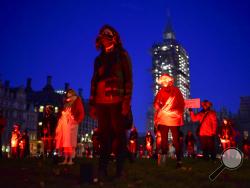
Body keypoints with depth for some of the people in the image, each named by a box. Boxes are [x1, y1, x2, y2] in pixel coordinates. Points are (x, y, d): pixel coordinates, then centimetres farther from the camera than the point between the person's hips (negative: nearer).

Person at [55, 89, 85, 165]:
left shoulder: (77, 102, 2)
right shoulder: (66, 103, 20)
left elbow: (81, 113, -5)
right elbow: (61, 113, 22)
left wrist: (77, 121, -12)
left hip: (71, 124, -6)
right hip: (64, 124, 6)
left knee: (71, 142, -7)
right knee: (64, 142, 3)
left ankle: (71, 160, -4)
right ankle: (65, 160, 7)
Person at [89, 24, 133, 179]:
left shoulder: (122, 55, 7)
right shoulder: (99, 59, 20)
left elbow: (128, 79, -1)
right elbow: (94, 82, 18)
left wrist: (126, 101, -12)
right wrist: (92, 104, 10)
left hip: (117, 102, -4)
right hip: (101, 102, 4)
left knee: (119, 135, -1)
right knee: (104, 135, 4)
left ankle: (120, 168, 5)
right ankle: (103, 168, 7)